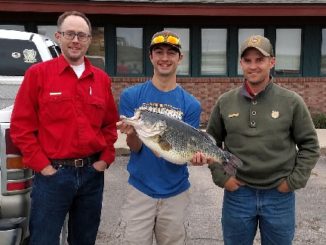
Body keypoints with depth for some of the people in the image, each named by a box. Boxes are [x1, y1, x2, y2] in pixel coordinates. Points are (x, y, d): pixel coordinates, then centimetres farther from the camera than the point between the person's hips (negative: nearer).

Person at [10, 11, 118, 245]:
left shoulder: (101, 79, 7)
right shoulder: (38, 73, -4)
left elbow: (111, 123, 14)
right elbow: (21, 125, -5)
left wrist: (106, 158, 4)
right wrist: (41, 165, -10)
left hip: (92, 173, 4)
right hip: (52, 173, -4)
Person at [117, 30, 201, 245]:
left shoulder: (191, 104, -4)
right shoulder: (131, 96, -5)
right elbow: (135, 147, -8)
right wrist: (132, 134, -30)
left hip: (175, 192, 1)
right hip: (140, 189, -1)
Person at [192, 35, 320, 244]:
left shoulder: (291, 102, -6)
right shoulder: (225, 102, -1)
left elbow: (310, 145, 0)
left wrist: (294, 180, -6)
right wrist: (220, 176, -1)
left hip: (280, 196, -1)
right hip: (237, 193, 1)